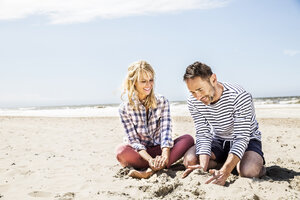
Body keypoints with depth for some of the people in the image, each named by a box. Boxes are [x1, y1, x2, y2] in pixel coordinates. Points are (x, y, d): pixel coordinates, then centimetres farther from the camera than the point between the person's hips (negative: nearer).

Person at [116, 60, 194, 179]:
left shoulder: (162, 102, -3)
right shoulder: (125, 108, -8)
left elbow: (166, 132, -13)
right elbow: (133, 140, -13)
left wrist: (165, 156, -32)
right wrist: (150, 159, -30)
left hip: (159, 149, 3)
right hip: (139, 153, -2)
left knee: (188, 139, -23)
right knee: (122, 152, -35)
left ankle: (150, 171, -34)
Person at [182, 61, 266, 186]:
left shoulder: (240, 97, -31)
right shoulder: (193, 102, -16)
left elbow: (242, 138, -34)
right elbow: (203, 134, -15)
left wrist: (224, 172, -46)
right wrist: (203, 166, -33)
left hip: (247, 140, -4)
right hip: (218, 141, 4)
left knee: (248, 171, -35)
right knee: (189, 160, -20)